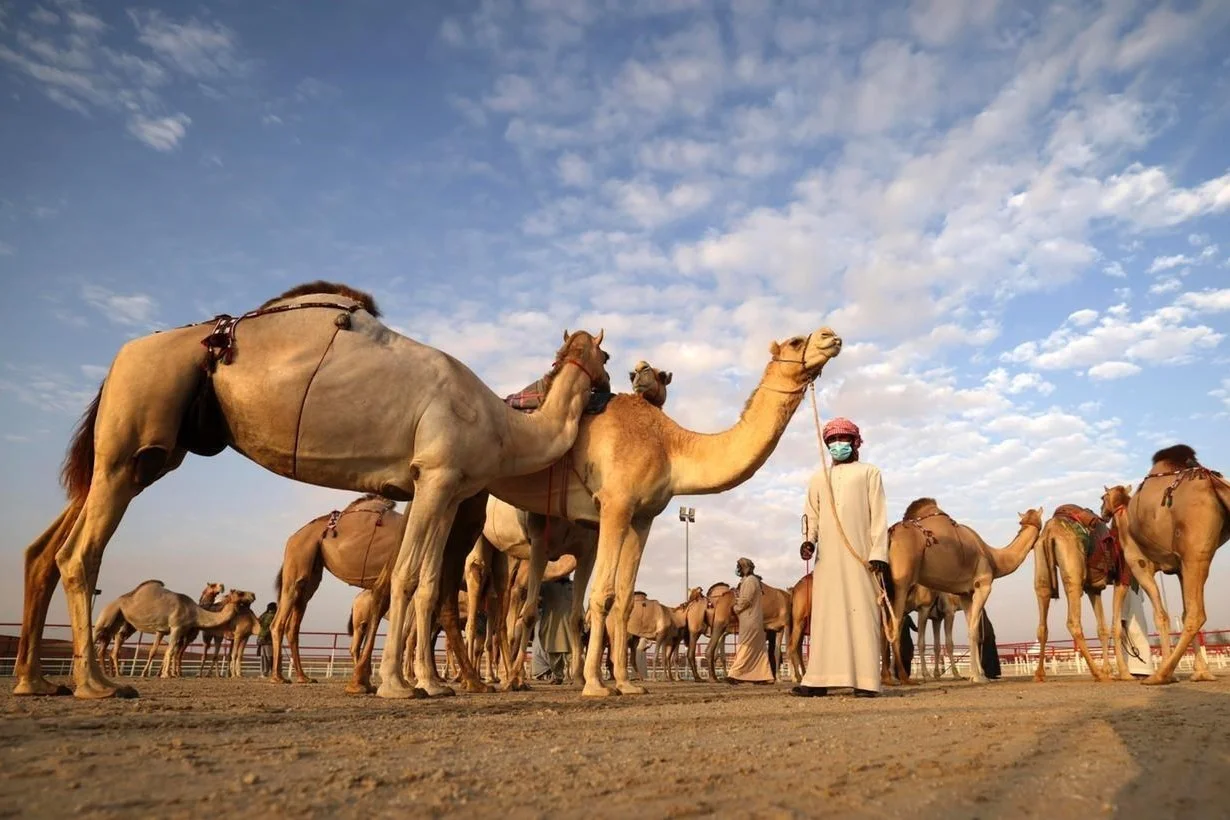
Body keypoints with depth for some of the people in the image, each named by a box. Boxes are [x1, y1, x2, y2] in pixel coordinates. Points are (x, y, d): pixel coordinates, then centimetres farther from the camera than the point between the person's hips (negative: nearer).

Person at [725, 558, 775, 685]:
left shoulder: (750, 580, -11)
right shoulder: (747, 580, 19)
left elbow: (745, 600, -17)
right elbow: (742, 598, 19)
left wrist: (735, 609, -5)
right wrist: (737, 594, 2)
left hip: (750, 619, -10)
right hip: (750, 619, 10)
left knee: (745, 646, -9)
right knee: (758, 648, 7)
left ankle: (735, 674, -10)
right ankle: (765, 676, 8)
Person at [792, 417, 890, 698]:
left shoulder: (869, 472, 12)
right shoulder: (818, 477, 21)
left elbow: (878, 515, 3)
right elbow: (812, 515, 17)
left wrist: (879, 552, -9)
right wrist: (809, 540, -2)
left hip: (859, 553, -3)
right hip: (827, 554, 3)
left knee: (861, 611, -6)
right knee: (825, 613, 0)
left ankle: (866, 680, -5)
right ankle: (819, 679, 0)